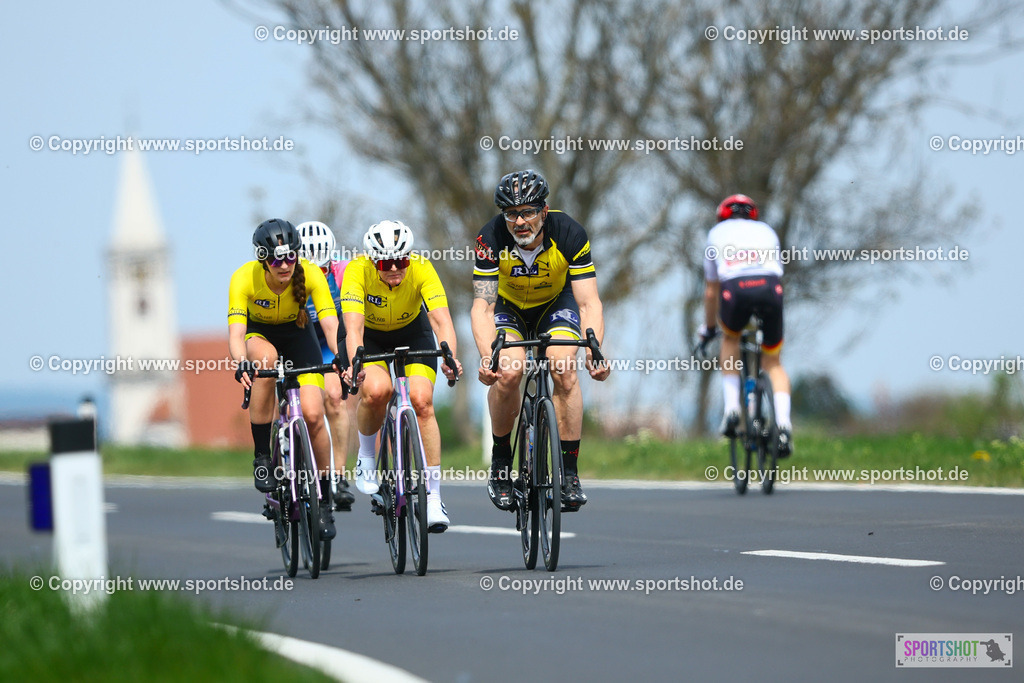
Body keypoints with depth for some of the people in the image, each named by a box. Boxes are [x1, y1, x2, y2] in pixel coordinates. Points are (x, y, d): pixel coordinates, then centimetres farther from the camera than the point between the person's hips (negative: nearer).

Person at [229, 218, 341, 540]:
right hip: (259, 334, -1)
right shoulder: (245, 278, -31)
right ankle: (262, 456, -25)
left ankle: (324, 499, 2)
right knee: (267, 358, -38)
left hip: (296, 334, 1)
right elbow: (236, 332, -39)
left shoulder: (310, 275, -28)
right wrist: (241, 364, -59)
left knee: (312, 414, -17)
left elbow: (331, 323, -35)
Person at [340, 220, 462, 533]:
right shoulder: (358, 271, -32)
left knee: (421, 401, -21)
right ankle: (367, 456, -1)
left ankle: (433, 498, -14)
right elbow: (353, 327, -41)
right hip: (372, 337, -1)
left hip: (413, 333, 1)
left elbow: (441, 319, -39)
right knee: (375, 390, -31)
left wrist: (449, 357, -58)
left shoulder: (422, 269, -29)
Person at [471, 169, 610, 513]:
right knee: (508, 372, -26)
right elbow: (482, 305, -33)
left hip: (556, 302, 0)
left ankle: (569, 472, -15)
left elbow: (588, 302, -30)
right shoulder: (492, 239, -30)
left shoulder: (569, 234, -30)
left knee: (565, 370, -24)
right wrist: (486, 355, -50)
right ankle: (500, 463, -5)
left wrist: (595, 350, -47)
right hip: (509, 307, 0)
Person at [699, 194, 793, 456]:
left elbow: (711, 291, 37)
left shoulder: (718, 232, 32)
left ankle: (731, 407, 16)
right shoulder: (766, 231, 35)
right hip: (769, 287, 1)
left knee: (730, 338, 32)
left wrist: (708, 328, 50)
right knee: (773, 363, 17)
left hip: (735, 289, -1)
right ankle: (783, 423, -5)